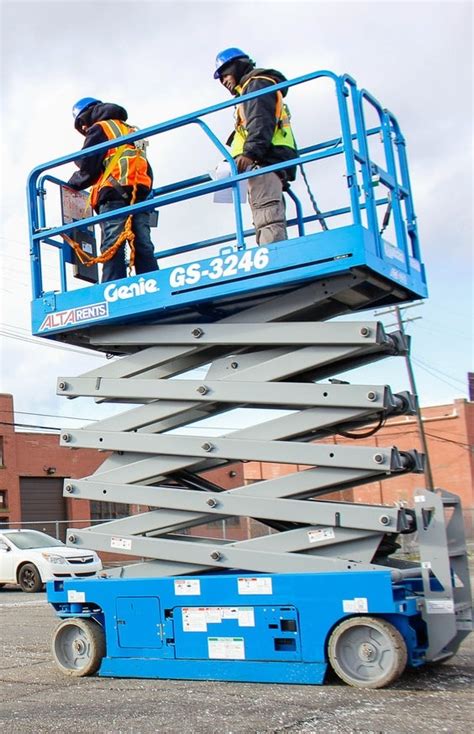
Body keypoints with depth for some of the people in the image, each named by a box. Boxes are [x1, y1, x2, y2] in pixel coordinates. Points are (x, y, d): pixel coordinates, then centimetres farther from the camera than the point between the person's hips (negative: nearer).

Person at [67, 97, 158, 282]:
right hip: (140, 193, 7)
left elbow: (88, 168, 2)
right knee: (143, 246, -1)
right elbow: (147, 170, 28)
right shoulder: (130, 131, 33)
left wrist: (71, 184, 18)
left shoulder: (99, 129, 9)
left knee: (112, 246, -15)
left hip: (114, 193, -7)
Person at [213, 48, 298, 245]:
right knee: (270, 221, 2)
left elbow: (261, 120, -11)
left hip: (265, 161, -11)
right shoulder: (252, 89, 38)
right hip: (272, 162, 11)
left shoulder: (257, 83, 7)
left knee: (267, 218, -25)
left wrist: (250, 152, -25)